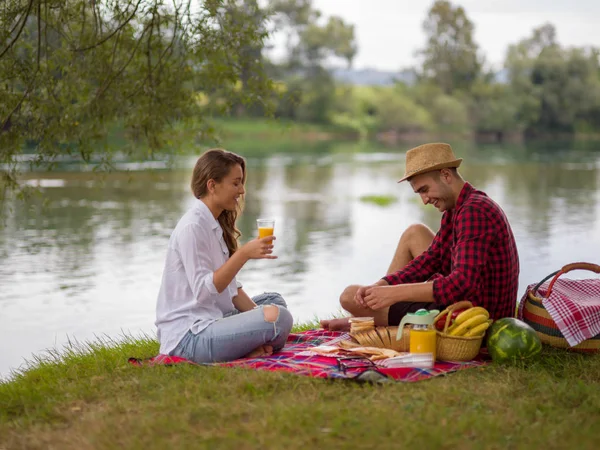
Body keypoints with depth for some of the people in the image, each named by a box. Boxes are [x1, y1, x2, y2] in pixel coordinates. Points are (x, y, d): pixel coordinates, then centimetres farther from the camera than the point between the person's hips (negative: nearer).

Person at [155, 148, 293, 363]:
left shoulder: (216, 224, 15)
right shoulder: (192, 227, -15)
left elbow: (230, 287, 13)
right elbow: (203, 291, -21)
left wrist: (257, 318, 1)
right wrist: (244, 254, -25)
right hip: (188, 335, -10)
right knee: (278, 317, -25)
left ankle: (254, 345, -3)